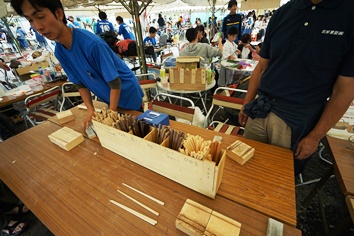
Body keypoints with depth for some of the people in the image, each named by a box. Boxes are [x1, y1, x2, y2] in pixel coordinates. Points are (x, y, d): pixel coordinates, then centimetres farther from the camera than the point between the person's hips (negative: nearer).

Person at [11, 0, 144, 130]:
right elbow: (80, 83, 2)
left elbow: (115, 83, -25)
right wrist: (90, 110, -7)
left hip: (129, 98, -6)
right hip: (111, 100, 6)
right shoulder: (59, 51, -5)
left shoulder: (92, 44, -28)